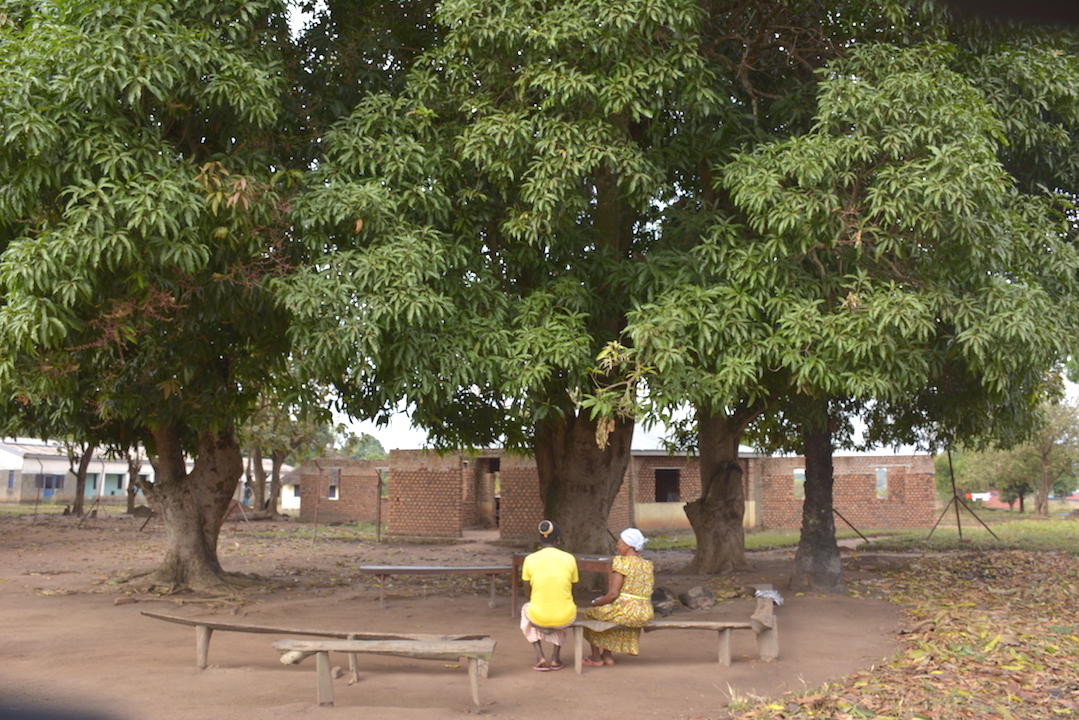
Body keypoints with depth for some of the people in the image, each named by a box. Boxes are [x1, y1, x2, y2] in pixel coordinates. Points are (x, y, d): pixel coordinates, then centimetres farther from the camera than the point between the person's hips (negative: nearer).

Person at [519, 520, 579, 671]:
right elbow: (571, 592, 11)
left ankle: (540, 657, 21)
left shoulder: (530, 559, -2)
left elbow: (528, 594, 11)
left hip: (539, 619, -1)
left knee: (526, 609, 35)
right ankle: (556, 658, 27)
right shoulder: (569, 559, -1)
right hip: (564, 618, 1)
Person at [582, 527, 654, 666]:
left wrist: (595, 603, 1)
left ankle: (596, 658, 25)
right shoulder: (648, 565, 9)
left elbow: (613, 594, -17)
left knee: (590, 613, 20)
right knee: (607, 611, 34)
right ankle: (607, 655, 34)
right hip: (645, 614, 7)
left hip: (624, 612, -7)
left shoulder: (622, 562, -13)